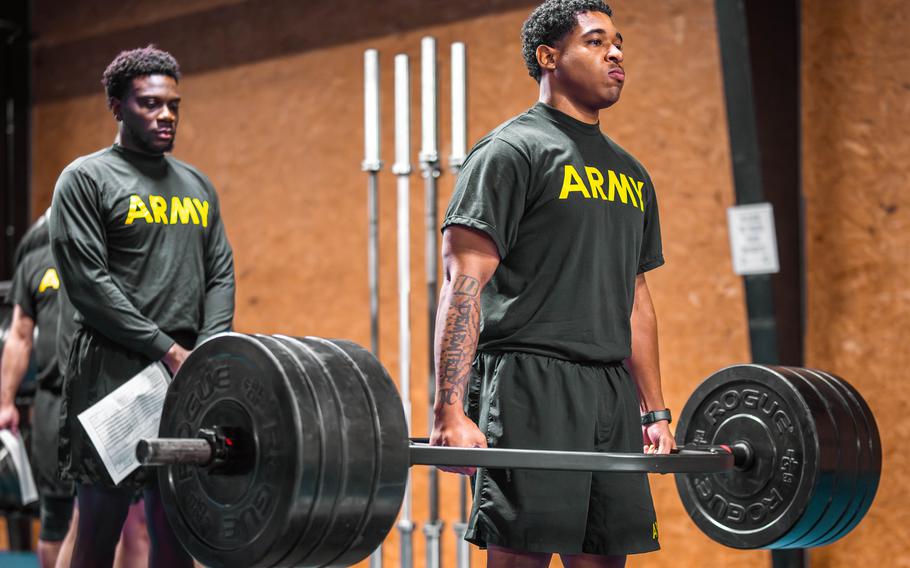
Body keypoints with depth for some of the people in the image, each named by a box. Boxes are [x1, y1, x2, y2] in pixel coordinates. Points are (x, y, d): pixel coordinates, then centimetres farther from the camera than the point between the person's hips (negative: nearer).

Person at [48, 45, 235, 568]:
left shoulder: (198, 186, 17)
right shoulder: (87, 180, -2)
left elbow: (221, 275, 13)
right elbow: (87, 282, -11)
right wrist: (167, 350, -15)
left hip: (187, 374, 6)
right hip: (113, 374, -6)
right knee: (100, 526, -2)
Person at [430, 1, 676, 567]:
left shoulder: (630, 174, 20)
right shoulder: (510, 152, -4)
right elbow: (465, 281, -12)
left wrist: (656, 412, 20)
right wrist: (451, 412, -21)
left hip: (612, 392, 8)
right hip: (530, 386, -7)